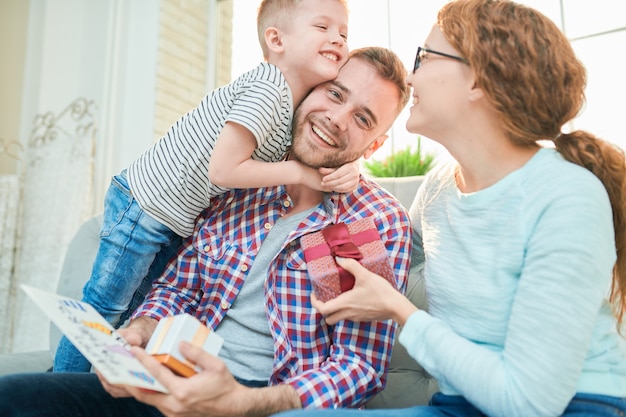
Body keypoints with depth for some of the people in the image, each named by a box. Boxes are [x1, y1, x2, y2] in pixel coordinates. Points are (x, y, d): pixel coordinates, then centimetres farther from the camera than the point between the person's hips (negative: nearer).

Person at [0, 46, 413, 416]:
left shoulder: (381, 222, -7)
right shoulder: (233, 184, 5)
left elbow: (361, 364, -11)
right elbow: (177, 288, 12)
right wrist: (138, 333, -11)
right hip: (190, 381, 5)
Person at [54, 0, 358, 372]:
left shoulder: (305, 103, 3)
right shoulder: (267, 89, -25)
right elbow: (223, 170, -29)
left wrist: (345, 169, -14)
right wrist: (299, 171, -22)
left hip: (179, 222, 9)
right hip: (144, 204, -9)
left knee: (138, 310, 18)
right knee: (105, 305, 4)